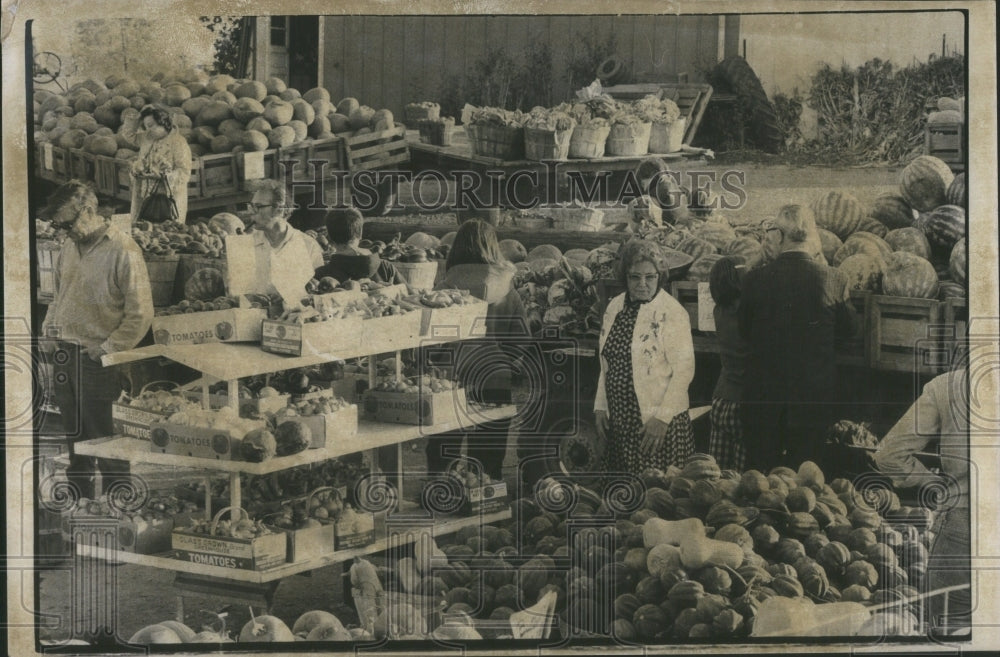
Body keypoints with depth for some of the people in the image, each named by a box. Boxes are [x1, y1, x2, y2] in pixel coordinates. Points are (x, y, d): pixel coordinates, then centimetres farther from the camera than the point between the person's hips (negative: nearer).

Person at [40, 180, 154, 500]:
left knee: (102, 436, 0)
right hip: (64, 354, 7)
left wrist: (107, 349, -13)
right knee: (73, 431, 17)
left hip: (96, 360, -7)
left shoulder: (123, 253, -16)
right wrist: (49, 328, 9)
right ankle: (79, 490, 31)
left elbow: (140, 315, -15)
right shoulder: (70, 246, 7)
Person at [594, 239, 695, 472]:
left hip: (659, 425, -6)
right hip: (618, 422, 6)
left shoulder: (672, 313, -9)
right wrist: (600, 407, 11)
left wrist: (662, 418, -16)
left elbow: (684, 370, -13)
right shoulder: (615, 307, 10)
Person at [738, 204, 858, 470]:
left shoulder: (756, 279, -11)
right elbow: (847, 328, 5)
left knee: (760, 468, 10)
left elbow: (744, 331, 3)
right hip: (814, 390, 1)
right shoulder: (831, 279, -10)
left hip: (764, 391, 0)